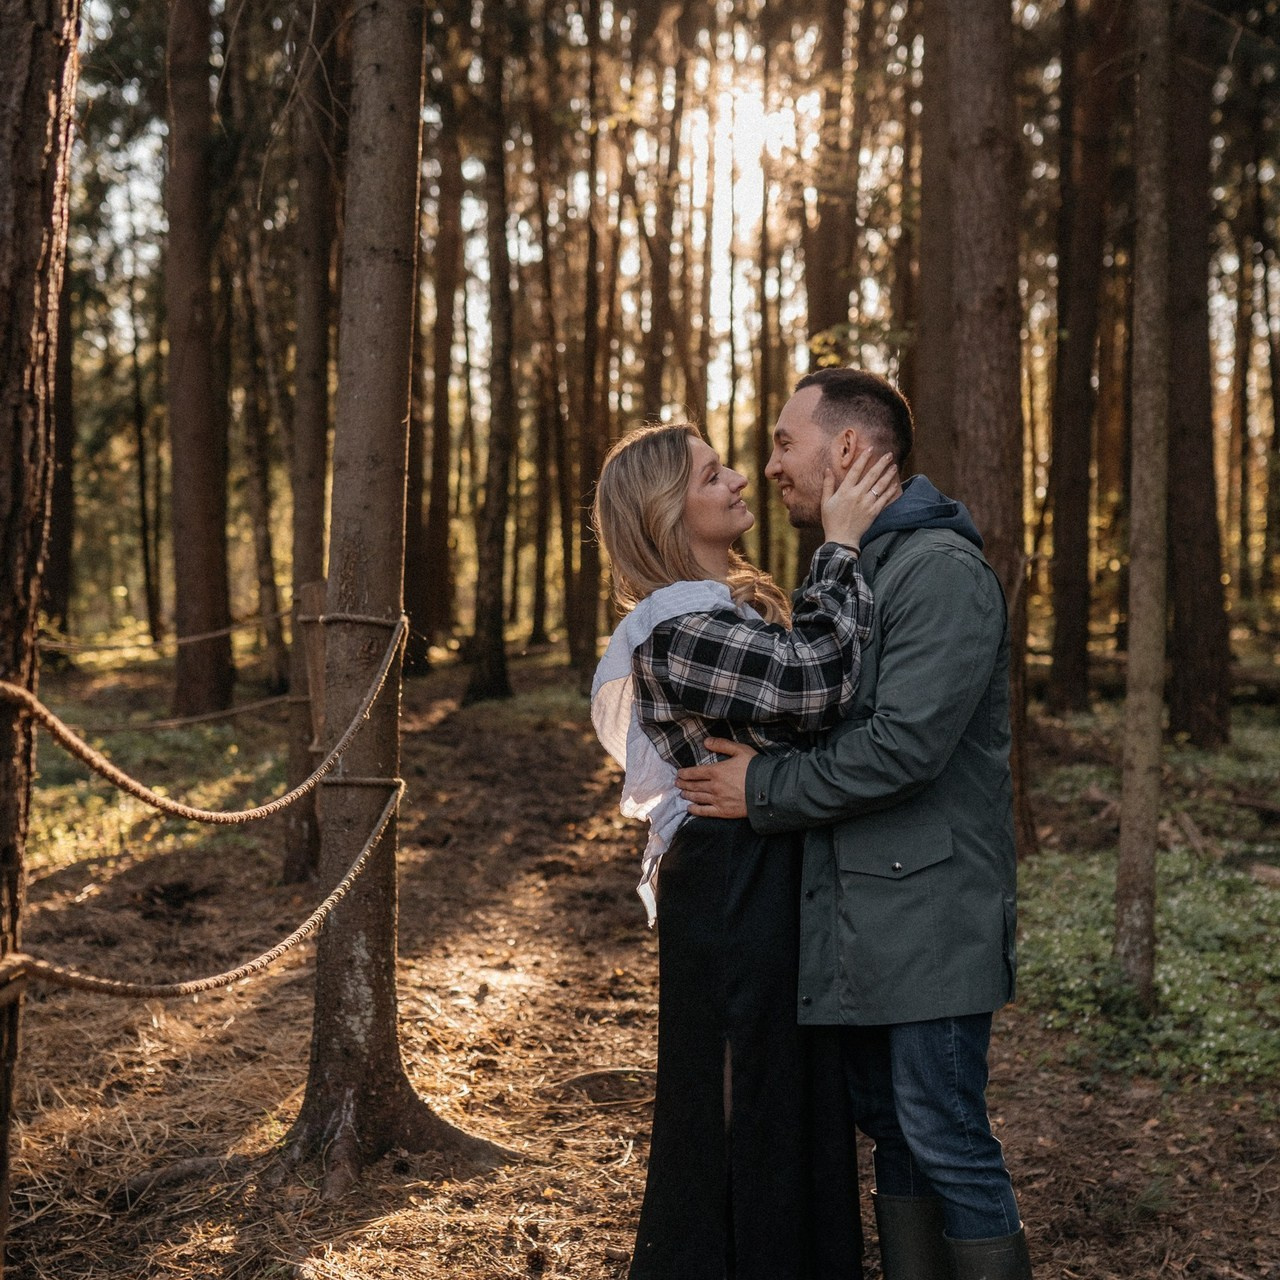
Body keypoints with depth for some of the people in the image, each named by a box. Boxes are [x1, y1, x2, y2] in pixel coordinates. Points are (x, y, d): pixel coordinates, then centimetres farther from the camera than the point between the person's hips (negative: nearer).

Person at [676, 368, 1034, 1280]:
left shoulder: (943, 570, -14)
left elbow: (903, 747, -23)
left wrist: (765, 790, -13)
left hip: (927, 914, -9)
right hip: (856, 917, 9)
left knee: (947, 1141, -4)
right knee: (890, 1126, 16)